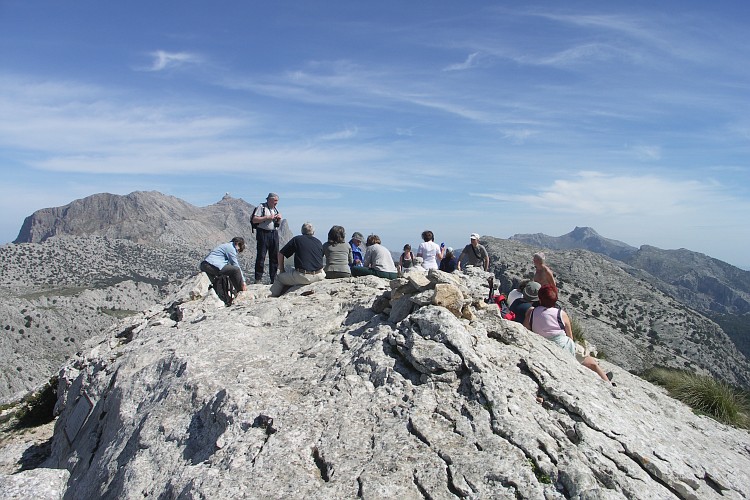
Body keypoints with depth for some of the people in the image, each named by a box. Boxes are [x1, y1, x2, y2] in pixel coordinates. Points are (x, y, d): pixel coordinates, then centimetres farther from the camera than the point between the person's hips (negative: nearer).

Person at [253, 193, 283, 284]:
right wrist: (267, 217, -14)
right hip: (263, 233, -6)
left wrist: (279, 219, 1)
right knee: (261, 256, -5)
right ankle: (258, 279, 0)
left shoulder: (276, 209, 17)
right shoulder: (261, 207, -2)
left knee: (274, 256, 5)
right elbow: (254, 220, -11)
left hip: (274, 233, 6)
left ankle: (273, 279, 12)